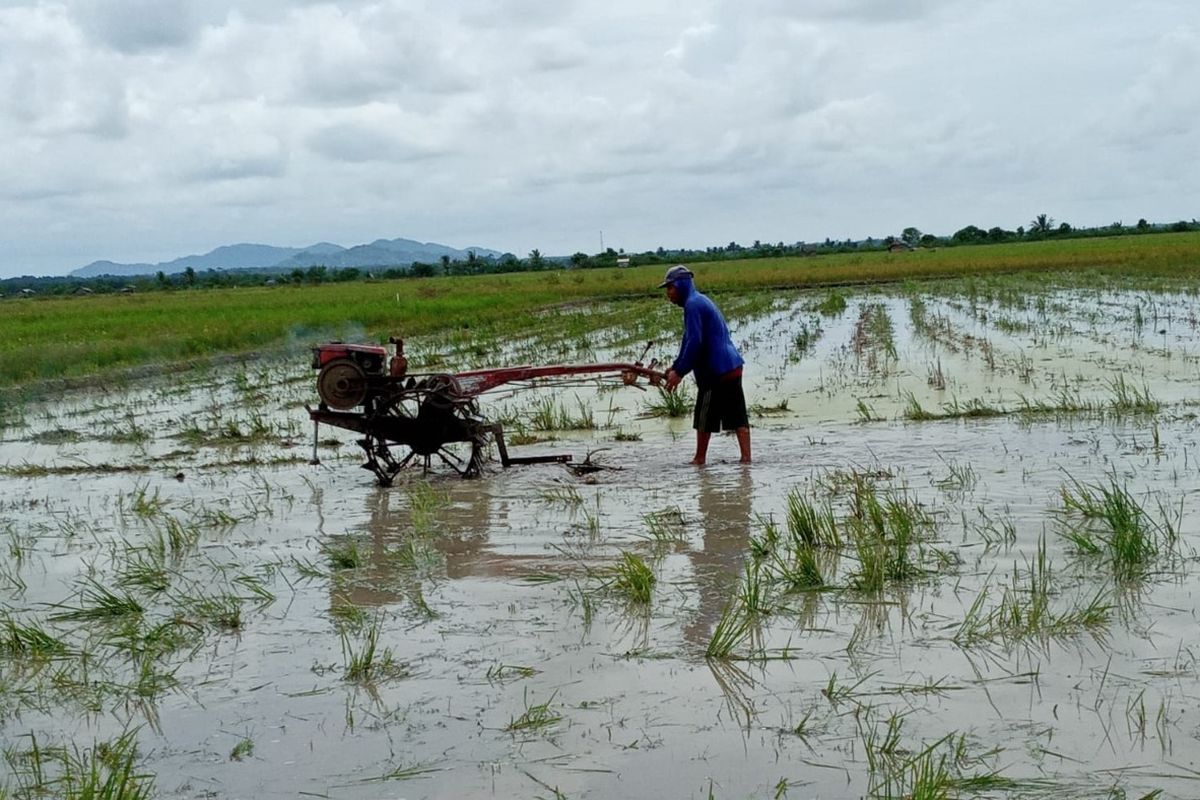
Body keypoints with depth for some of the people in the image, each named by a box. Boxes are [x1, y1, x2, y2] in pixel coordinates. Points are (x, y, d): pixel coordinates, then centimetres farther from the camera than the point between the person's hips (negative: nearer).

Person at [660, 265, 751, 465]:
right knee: (738, 416, 5)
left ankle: (700, 459, 13)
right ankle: (746, 457, 2)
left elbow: (694, 343, -18)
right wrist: (676, 367, 24)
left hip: (716, 371, -9)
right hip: (733, 366, 9)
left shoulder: (693, 304, -12)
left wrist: (679, 372, -13)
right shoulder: (701, 301, 20)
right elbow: (690, 341, 26)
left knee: (704, 418, 3)